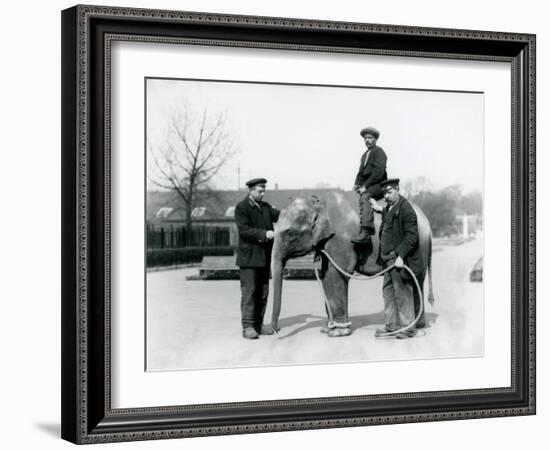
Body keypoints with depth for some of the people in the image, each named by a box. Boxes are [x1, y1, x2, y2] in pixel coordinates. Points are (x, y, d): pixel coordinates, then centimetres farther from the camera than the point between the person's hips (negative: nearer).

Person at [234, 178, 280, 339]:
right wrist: (264, 234, -24)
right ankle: (248, 327, -6)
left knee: (262, 293, 9)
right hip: (249, 257, -7)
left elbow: (280, 216, 6)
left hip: (264, 257, 7)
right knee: (249, 292, -7)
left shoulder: (265, 207, 16)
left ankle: (258, 324, 16)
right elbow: (244, 230, -17)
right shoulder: (241, 208, -7)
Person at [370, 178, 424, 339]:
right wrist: (381, 210, 25)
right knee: (388, 291, 13)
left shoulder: (405, 209, -14)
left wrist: (400, 256, -23)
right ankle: (391, 325, 22)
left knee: (402, 293, -3)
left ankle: (408, 328, 6)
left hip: (399, 259, -9)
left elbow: (411, 236, -18)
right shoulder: (389, 208, 13)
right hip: (388, 258, 9)